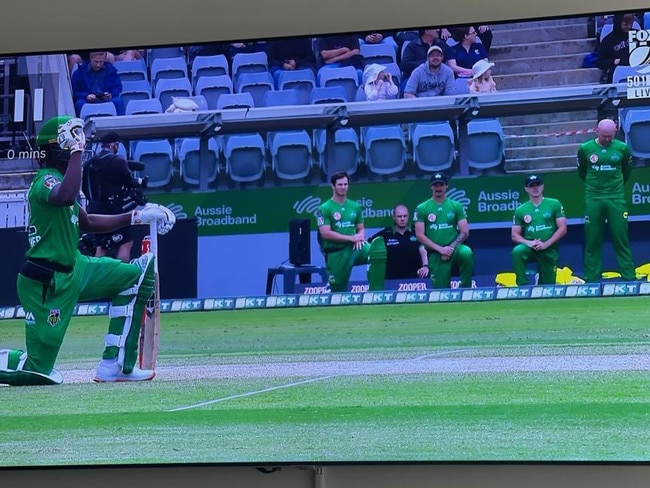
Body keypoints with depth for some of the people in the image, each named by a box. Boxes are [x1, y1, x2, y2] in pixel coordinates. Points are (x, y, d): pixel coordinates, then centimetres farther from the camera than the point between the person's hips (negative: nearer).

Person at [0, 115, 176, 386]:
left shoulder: (56, 179, 12)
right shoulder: (46, 180, -19)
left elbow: (87, 222, 23)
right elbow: (66, 197, -45)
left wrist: (136, 216, 18)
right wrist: (76, 151, -34)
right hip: (46, 282, -10)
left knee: (135, 276, 10)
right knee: (39, 368, -8)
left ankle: (116, 365, 9)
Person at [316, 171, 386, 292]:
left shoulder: (355, 207, 14)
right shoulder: (324, 209, -1)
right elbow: (326, 233, -11)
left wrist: (360, 238, -6)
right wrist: (351, 238, -13)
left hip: (354, 247, 2)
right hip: (335, 253, -2)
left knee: (378, 248, -29)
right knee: (337, 289, -1)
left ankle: (376, 293, -32)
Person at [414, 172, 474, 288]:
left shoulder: (456, 206, 8)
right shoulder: (422, 208, 6)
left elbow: (464, 232, 4)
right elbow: (420, 235, -1)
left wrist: (450, 248, -11)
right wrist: (440, 249, -11)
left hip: (454, 249, 0)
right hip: (435, 254, 0)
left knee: (466, 253, -34)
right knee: (441, 290, -7)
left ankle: (466, 290, -21)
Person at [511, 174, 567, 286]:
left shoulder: (554, 204, 1)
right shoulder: (520, 210, 6)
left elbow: (562, 229, -3)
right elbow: (514, 235, 6)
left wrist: (546, 244, -15)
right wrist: (528, 242, -14)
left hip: (550, 250, 0)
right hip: (530, 248, 0)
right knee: (517, 251, -34)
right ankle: (522, 286, -24)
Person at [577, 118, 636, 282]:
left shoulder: (623, 148, -1)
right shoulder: (585, 149, -1)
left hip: (616, 199, 0)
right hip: (593, 199, 1)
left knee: (621, 238, -1)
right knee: (592, 239, 3)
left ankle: (629, 277, 1)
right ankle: (591, 279, 8)